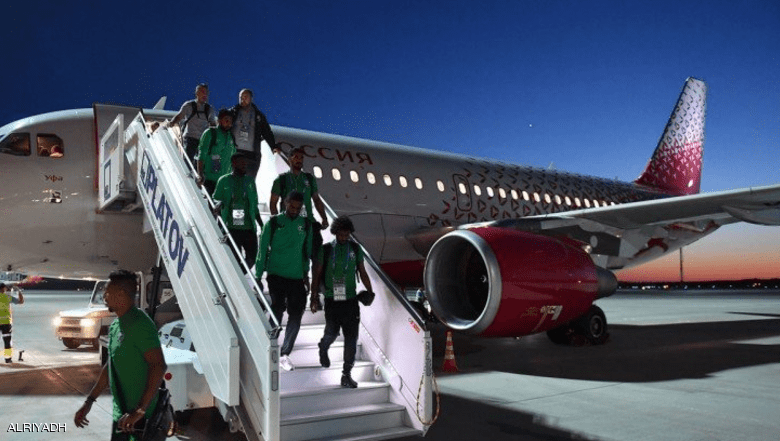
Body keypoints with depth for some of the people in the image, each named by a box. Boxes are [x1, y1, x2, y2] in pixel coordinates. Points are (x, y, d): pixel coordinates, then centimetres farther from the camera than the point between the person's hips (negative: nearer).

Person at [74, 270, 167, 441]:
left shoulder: (140, 324, -19)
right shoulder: (115, 326, 11)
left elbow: (158, 366, -27)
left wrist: (141, 409, -29)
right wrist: (89, 401, 21)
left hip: (140, 418, -9)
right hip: (121, 414, 9)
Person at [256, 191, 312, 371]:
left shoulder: (305, 224, 7)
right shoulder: (273, 223, -2)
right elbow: (263, 250, -1)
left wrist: (306, 273, 13)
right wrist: (258, 277, -3)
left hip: (297, 277, 3)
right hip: (276, 276, -3)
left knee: (295, 315, -1)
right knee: (277, 311, -4)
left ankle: (284, 354, 10)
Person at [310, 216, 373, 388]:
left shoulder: (355, 249, 6)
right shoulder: (326, 250, 0)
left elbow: (362, 272, 13)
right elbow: (317, 274, 4)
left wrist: (370, 292, 6)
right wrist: (314, 298, 0)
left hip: (350, 299, 2)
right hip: (332, 300, -1)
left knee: (351, 337, -2)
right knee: (332, 332, 6)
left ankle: (347, 374, 8)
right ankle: (323, 348, 44)